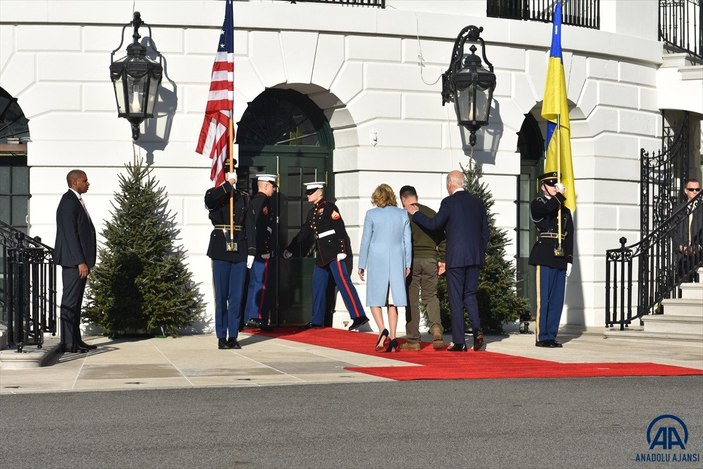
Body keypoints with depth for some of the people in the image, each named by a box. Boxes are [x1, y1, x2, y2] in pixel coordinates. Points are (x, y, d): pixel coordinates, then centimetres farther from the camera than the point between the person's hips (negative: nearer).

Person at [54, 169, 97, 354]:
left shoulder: (76, 201, 17)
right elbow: (70, 234, -19)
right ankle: (67, 343, -5)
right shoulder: (68, 202, -14)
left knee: (76, 302, 13)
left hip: (79, 260, 10)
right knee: (70, 302, -7)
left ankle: (75, 340, 18)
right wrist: (80, 262, -22)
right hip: (73, 262, -10)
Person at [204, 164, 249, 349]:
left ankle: (233, 336, 8)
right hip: (221, 250, -2)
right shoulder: (214, 193, 4)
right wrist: (227, 183, -16)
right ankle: (221, 337, 6)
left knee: (237, 295, 2)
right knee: (221, 296, 1)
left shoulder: (244, 197, 13)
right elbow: (209, 200, -22)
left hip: (239, 249, 3)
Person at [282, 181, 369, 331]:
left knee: (343, 283, -11)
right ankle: (317, 320, 15)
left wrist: (342, 250, -22)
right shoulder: (312, 211, 18)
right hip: (323, 254, 9)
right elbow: (304, 232, 24)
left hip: (335, 251, -9)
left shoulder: (329, 207, -8)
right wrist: (290, 250, 26)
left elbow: (340, 228, -16)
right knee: (318, 285, 9)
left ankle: (359, 316, -11)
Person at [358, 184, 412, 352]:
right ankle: (392, 338, 3)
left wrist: (362, 265, 4)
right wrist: (407, 264, 12)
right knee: (392, 301, 8)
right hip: (397, 261, 3)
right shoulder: (403, 214, 4)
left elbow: (365, 241, -2)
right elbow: (407, 241, 5)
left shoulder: (372, 214, -3)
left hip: (377, 261, -3)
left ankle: (383, 330, -17)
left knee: (375, 299, 5)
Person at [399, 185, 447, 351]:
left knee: (411, 300, 3)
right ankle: (436, 327, -12)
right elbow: (442, 238, 8)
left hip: (411, 260, -3)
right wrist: (442, 260, 12)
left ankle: (412, 340, 5)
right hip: (430, 259, 3)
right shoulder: (431, 213, 9)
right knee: (430, 296, 13)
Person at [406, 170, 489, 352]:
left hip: (456, 258, -5)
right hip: (475, 257, 5)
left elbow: (433, 224, -7)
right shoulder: (478, 202, 9)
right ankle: (477, 330, -5)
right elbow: (485, 232, 12)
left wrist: (415, 213, 7)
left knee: (456, 298, 1)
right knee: (470, 294, 15)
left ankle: (459, 342, 2)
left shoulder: (448, 202, -9)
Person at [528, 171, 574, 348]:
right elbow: (546, 209, -22)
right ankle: (542, 337, -2)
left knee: (557, 299, 5)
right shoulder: (536, 204, 4)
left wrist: (569, 260, 8)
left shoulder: (564, 210, 19)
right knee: (543, 298, -5)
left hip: (560, 258, 6)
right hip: (545, 257, -6)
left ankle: (551, 335, 11)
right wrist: (560, 195, -10)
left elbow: (569, 236, 15)